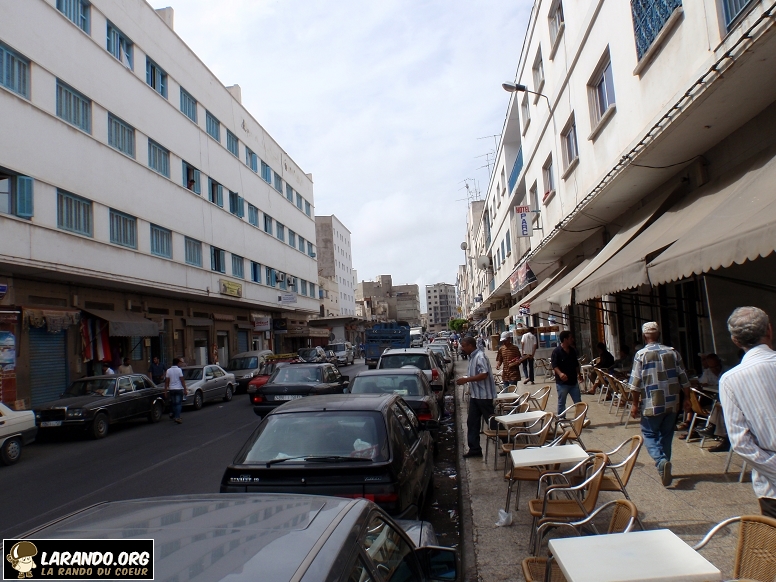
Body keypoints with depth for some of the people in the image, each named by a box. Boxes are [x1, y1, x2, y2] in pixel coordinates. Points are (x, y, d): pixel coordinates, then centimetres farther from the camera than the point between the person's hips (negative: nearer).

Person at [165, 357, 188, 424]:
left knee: (173, 403, 19)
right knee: (179, 403, -2)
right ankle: (177, 417, -11)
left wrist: (165, 390, 5)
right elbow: (182, 380, -10)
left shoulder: (168, 370, 3)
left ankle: (172, 414, 27)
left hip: (171, 389, 4)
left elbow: (166, 381, 1)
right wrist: (185, 389, -6)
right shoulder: (179, 370, -8)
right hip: (179, 389, -4)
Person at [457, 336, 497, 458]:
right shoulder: (472, 357, 12)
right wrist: (466, 380, 11)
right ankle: (475, 448, 16)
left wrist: (466, 380, -25)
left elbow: (484, 374, -27)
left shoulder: (480, 357, -18)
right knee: (472, 422, 9)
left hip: (484, 395, -10)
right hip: (475, 395, 10)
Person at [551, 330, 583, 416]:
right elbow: (554, 365, -19)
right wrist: (560, 373, -35)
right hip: (562, 382, -6)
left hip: (573, 381, 6)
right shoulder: (556, 351, -12)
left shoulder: (573, 351, 9)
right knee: (561, 403, 5)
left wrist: (578, 374, 21)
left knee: (578, 402, 10)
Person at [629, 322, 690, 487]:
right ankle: (664, 466, 24)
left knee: (649, 434, 6)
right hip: (672, 403, 4)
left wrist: (635, 404, -2)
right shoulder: (672, 352, 4)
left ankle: (661, 461, -16)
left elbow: (636, 383, -10)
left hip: (652, 404, -4)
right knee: (666, 435, 16)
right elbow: (683, 379, 6)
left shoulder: (641, 354, -7)